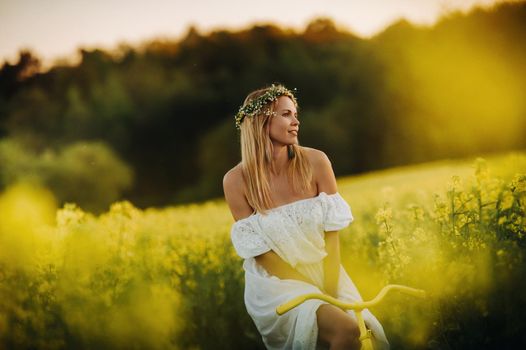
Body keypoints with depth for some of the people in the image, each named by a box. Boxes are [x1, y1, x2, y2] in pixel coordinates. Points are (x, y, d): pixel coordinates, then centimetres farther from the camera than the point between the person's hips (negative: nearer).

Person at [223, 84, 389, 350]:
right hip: (277, 281, -3)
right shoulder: (237, 181, -12)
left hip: (323, 271, 3)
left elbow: (331, 232, -5)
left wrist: (330, 287, -17)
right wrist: (315, 293, -15)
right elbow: (260, 252, -9)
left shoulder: (315, 162, -5)